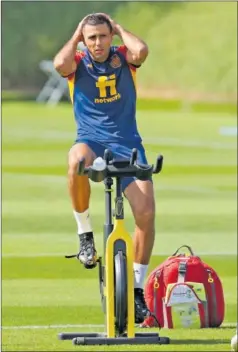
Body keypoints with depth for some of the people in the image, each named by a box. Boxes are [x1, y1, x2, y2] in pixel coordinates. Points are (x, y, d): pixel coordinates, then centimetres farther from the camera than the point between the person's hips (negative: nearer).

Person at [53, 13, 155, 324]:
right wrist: (75, 36, -6)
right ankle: (85, 233, -19)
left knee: (146, 212, -14)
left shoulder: (123, 58, 5)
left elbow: (141, 50, -19)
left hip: (127, 144, 2)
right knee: (77, 160, -41)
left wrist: (119, 29, -2)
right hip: (92, 142, -2)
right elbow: (60, 64, -22)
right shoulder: (78, 62, 2)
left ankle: (137, 289, 0)